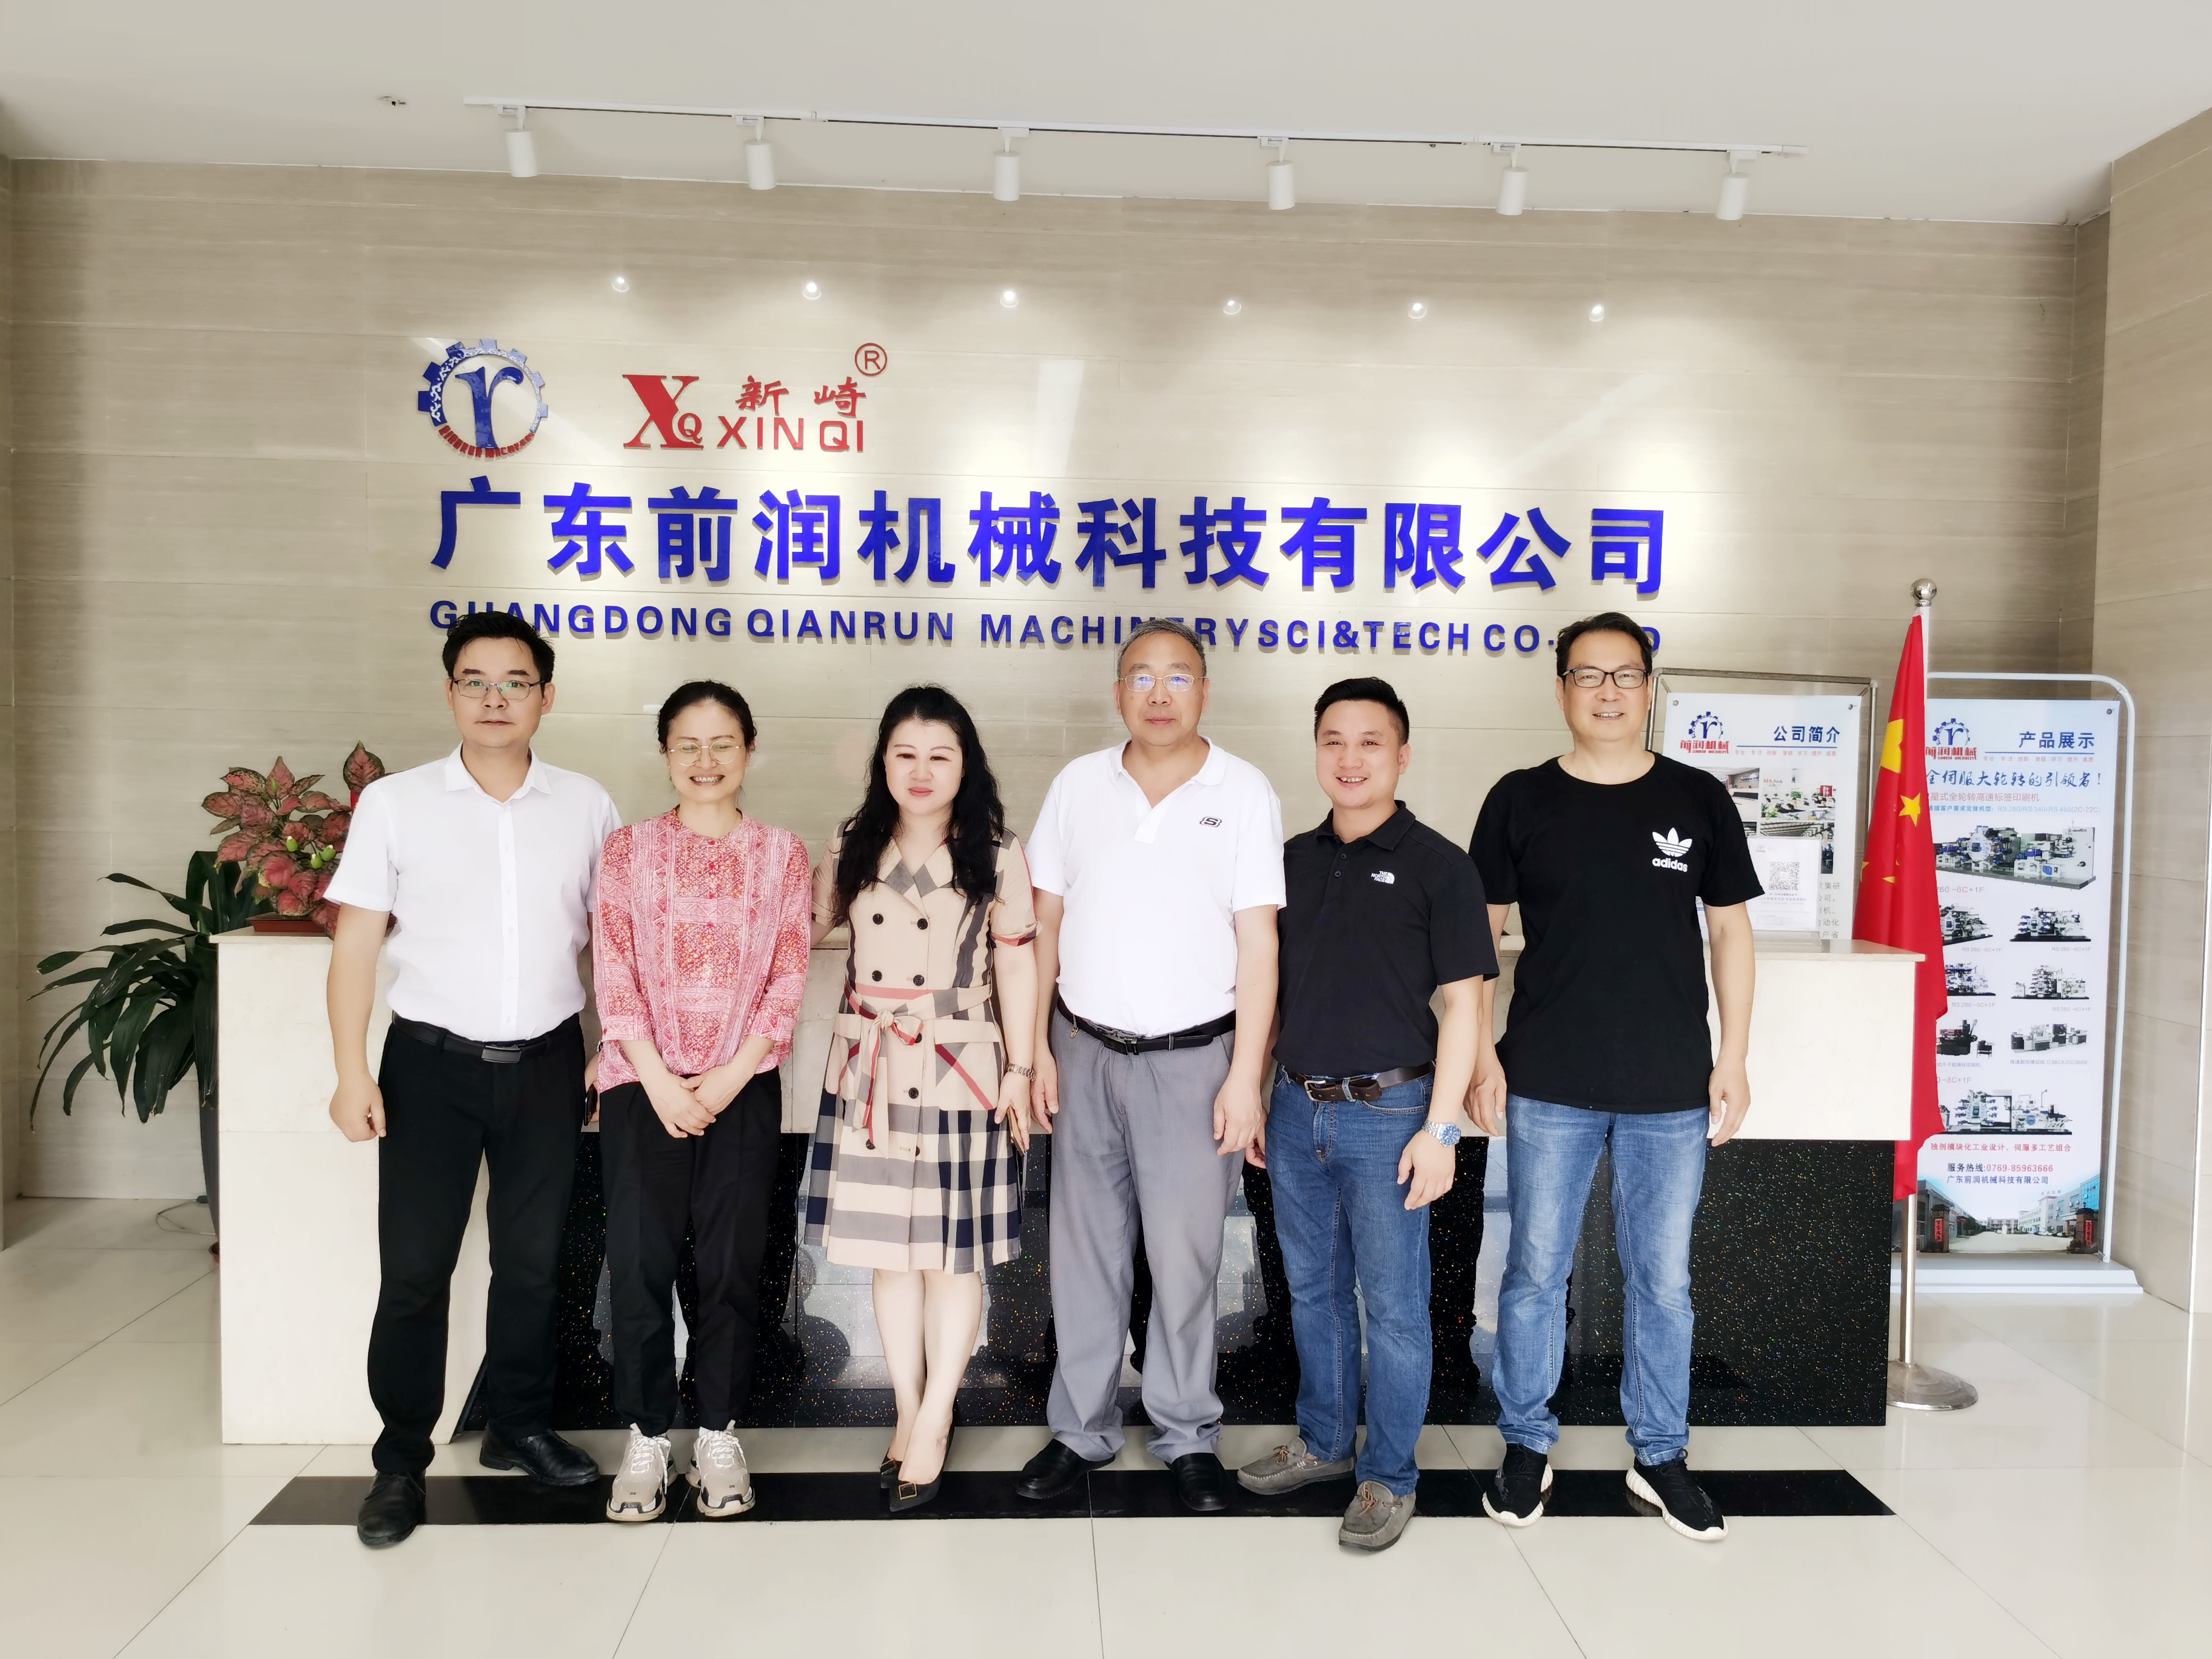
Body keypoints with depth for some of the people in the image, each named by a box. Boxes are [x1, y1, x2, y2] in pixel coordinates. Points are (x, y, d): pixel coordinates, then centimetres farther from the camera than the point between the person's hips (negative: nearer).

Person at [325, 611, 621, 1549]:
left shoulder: (586, 806, 2)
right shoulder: (394, 803, -2)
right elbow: (357, 941, -2)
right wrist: (352, 1072, -8)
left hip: (547, 1062, 2)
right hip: (432, 1060, -2)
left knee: (532, 1259, 13)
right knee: (414, 1267, 1)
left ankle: (519, 1428, 30)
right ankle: (401, 1460, 17)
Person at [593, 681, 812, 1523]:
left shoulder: (781, 853, 5)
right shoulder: (628, 849, 4)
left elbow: (788, 978, 0)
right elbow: (613, 973, -2)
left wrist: (731, 1076, -9)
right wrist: (659, 1082, -10)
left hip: (744, 1084, 0)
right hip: (645, 1083, 0)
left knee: (732, 1263, 4)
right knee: (639, 1260, 0)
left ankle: (718, 1436, 19)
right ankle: (646, 1437, 16)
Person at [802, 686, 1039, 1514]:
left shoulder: (996, 856, -3)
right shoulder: (851, 848, 5)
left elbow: (1017, 968, -2)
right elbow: (808, 926, 18)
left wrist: (1019, 1069, -4)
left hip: (960, 1072, -3)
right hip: (871, 1072, 3)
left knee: (952, 1252, 5)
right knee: (889, 1248, 11)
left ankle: (935, 1422, 20)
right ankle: (909, 1409, 27)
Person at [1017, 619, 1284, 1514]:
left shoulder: (1244, 792, -4)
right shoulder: (1078, 784, 3)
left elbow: (1257, 942, -5)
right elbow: (1046, 922, 7)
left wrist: (1245, 1076, -9)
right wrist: (1037, 1047, 3)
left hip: (1193, 1056, -2)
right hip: (1086, 1050, 3)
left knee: (1184, 1256, 4)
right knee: (1085, 1250, 11)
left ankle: (1187, 1435, 24)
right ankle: (1081, 1429, 27)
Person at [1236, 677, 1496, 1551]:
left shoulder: (1437, 865, -6)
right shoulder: (1294, 860, 8)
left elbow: (1463, 1004, -8)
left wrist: (1440, 1127, -13)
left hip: (1387, 1113, -5)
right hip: (1298, 1109, 5)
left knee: (1393, 1306, 5)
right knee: (1313, 1290, 17)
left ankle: (1389, 1478, 21)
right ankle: (1324, 1442, 34)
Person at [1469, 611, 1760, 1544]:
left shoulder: (1697, 799, 3)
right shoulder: (1521, 801, 1)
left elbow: (1731, 930, 8)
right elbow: (1479, 935, 3)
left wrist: (1733, 1059, 3)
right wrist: (1481, 1055, -3)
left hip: (1671, 1087, 1)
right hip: (1549, 1084, -1)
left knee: (1662, 1280, 11)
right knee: (1536, 1272, 8)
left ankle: (1660, 1457, 28)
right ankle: (1527, 1446, 25)